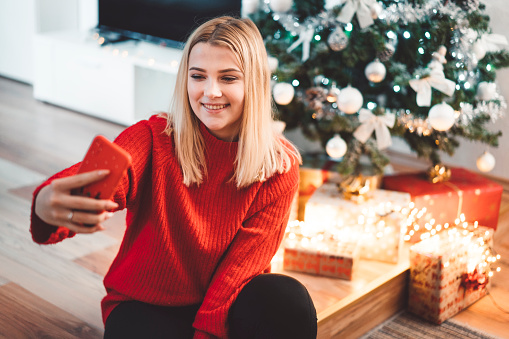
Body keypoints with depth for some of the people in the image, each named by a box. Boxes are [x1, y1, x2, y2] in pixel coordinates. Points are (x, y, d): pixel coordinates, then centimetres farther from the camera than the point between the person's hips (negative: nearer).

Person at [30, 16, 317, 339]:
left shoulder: (279, 165, -9)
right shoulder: (153, 138, -13)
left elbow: (245, 261, -10)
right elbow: (102, 183, -35)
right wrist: (48, 206, -59)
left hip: (228, 304, 1)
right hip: (145, 304, -1)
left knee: (289, 302, -30)